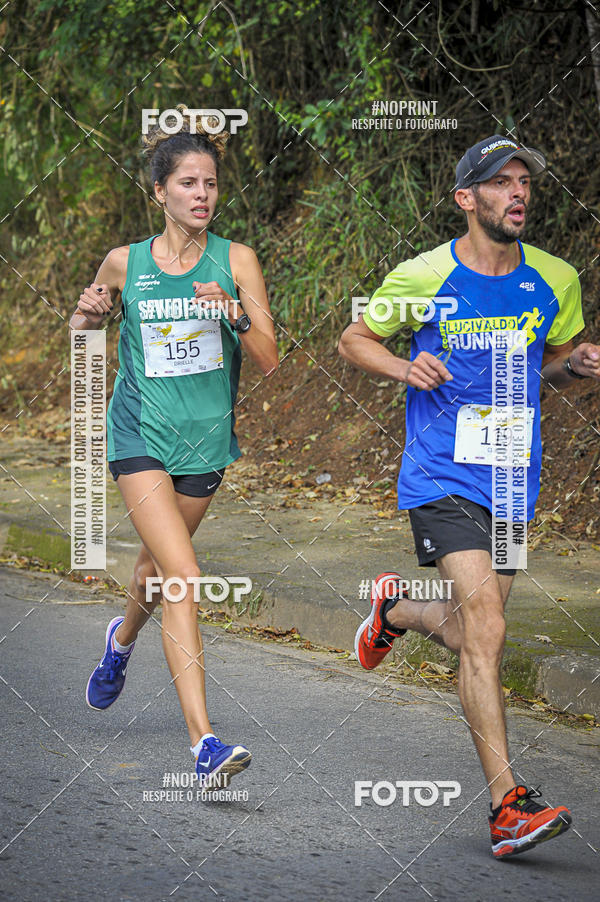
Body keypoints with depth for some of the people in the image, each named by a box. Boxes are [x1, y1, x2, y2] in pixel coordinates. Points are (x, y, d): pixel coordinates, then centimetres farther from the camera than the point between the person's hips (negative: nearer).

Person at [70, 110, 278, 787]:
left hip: (205, 439, 3)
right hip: (140, 435, -3)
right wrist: (88, 314, -8)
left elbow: (268, 360, -7)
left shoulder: (236, 261, -3)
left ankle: (122, 637, 59)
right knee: (183, 573, -19)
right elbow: (81, 336, 15)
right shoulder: (124, 263, -2)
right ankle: (204, 743, -24)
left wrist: (235, 313, -25)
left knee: (157, 565, 21)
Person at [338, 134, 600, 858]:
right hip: (443, 478, -5)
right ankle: (507, 806, -19)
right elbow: (353, 339, 6)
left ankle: (395, 609, 47)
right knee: (485, 631, -19)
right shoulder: (423, 278, -7)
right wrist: (403, 368, -14)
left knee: (472, 637, 12)